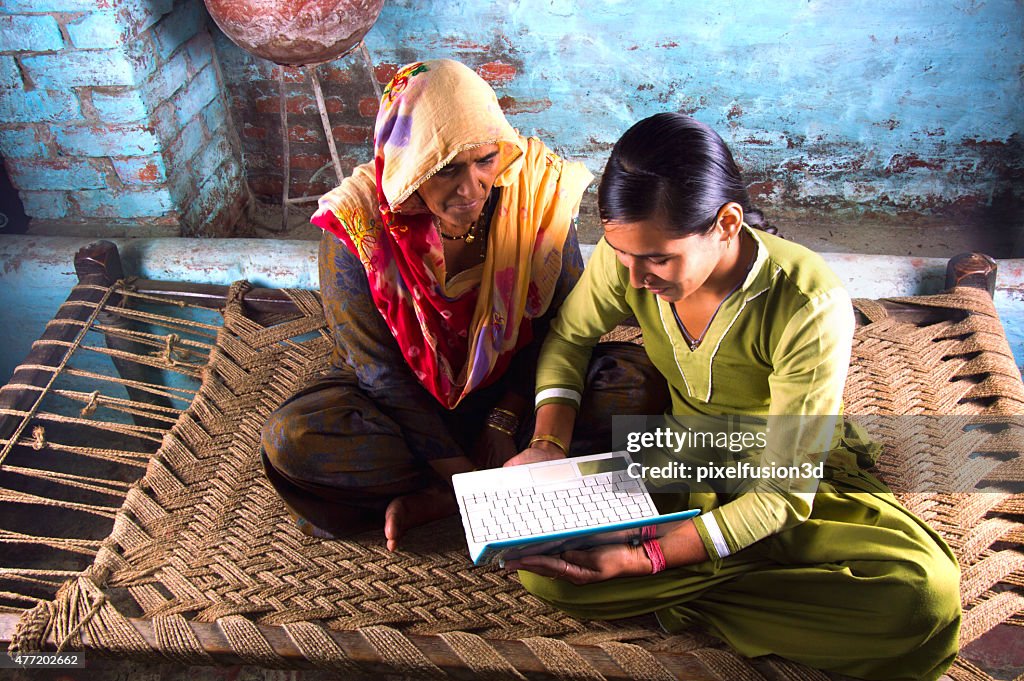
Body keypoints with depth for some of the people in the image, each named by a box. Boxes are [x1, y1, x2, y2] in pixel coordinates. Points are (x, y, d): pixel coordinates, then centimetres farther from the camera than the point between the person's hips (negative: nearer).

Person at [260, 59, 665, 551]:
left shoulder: (537, 195, -17)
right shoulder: (355, 228, -21)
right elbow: (380, 372, -17)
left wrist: (504, 423, -17)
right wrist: (460, 470, -23)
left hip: (510, 389, 2)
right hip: (403, 400, -1)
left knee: (635, 381, -22)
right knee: (292, 440, -27)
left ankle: (433, 501, -21)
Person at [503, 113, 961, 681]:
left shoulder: (810, 307, -32)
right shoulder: (628, 256, -19)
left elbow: (784, 493, -27)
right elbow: (567, 339, 1)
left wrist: (641, 560, -35)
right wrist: (548, 445, -16)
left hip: (806, 488, -2)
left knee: (924, 595, -31)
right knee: (538, 563, -21)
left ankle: (680, 598, -15)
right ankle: (782, 582, -10)